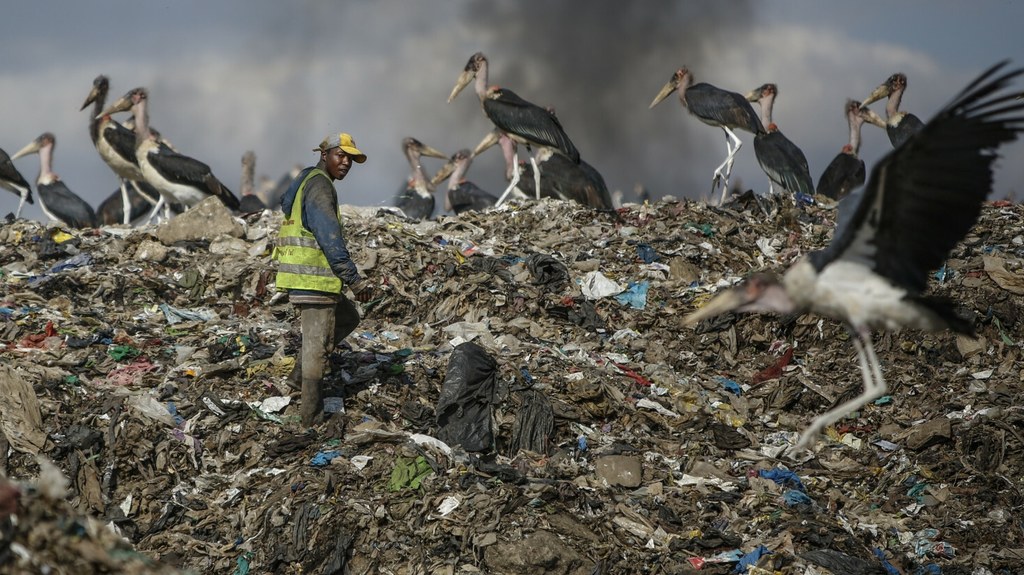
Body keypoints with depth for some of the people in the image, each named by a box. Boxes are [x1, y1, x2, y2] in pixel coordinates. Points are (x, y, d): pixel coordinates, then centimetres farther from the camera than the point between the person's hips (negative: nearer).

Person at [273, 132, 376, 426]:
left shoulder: (304, 181, 18)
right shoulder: (319, 186, -14)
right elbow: (330, 239, -23)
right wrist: (356, 281, -21)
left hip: (299, 276, 10)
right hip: (313, 280, -10)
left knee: (347, 319, 25)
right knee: (317, 345, -2)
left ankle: (299, 376, 20)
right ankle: (311, 414, 4)